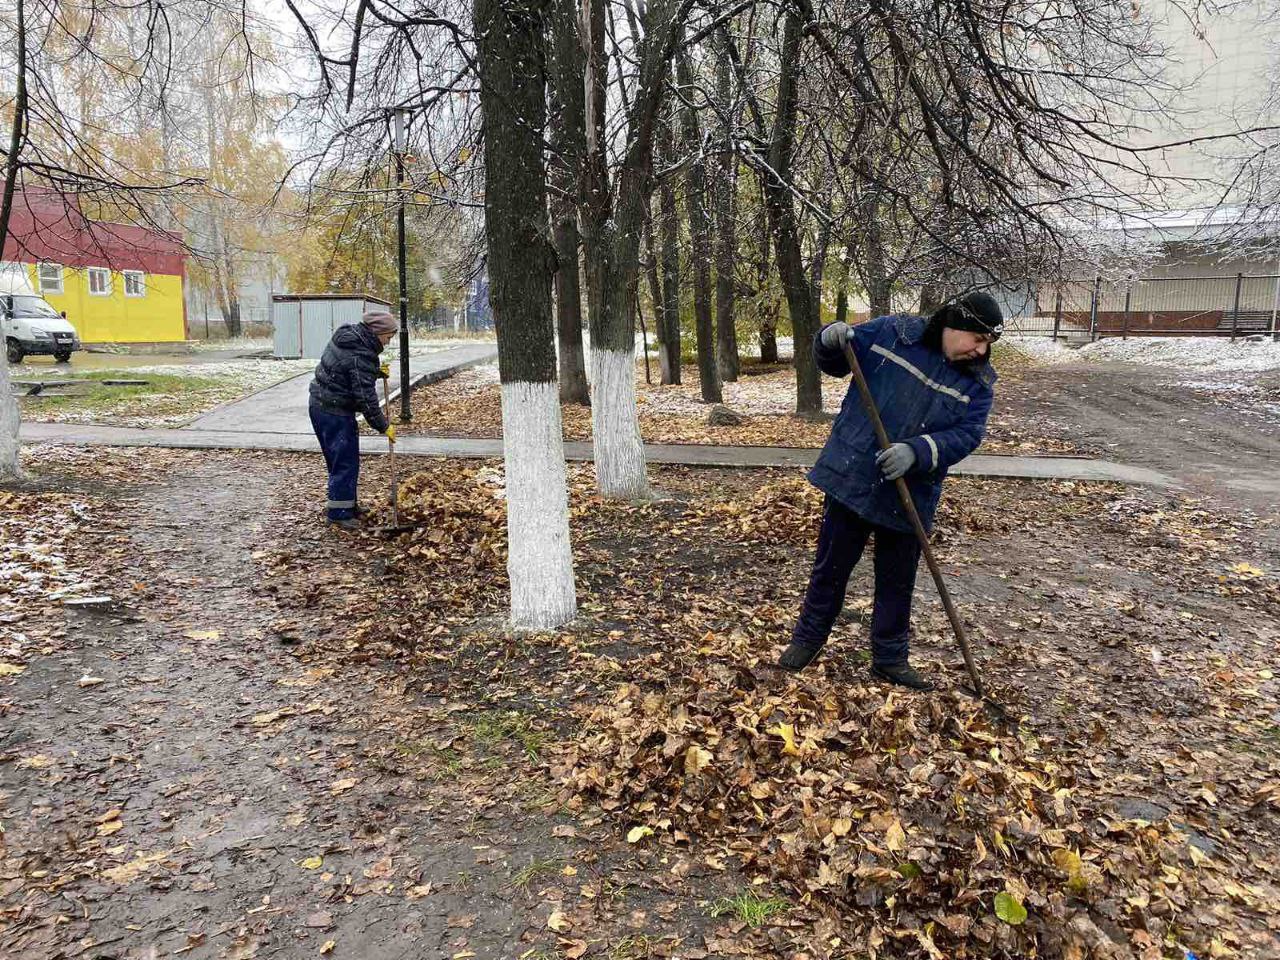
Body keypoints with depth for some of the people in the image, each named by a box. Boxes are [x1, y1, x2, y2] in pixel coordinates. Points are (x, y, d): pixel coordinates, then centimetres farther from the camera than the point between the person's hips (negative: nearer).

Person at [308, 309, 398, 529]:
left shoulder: (347, 335, 5)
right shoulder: (361, 356, -24)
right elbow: (366, 397, -23)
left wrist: (376, 371, 8)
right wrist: (383, 426, -13)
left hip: (321, 403, 10)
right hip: (334, 412, -10)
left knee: (343, 459, 18)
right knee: (345, 462, -2)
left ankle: (347, 505, 29)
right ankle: (338, 513, 5)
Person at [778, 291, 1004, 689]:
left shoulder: (978, 381, -2)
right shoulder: (891, 332, -5)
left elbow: (966, 436, -13)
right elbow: (833, 361, 5)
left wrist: (916, 452, -29)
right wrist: (830, 340, -19)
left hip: (909, 497, 1)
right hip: (851, 480, -1)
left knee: (897, 581, 13)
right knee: (831, 566, 12)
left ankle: (890, 658, 30)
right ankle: (808, 638, 31)